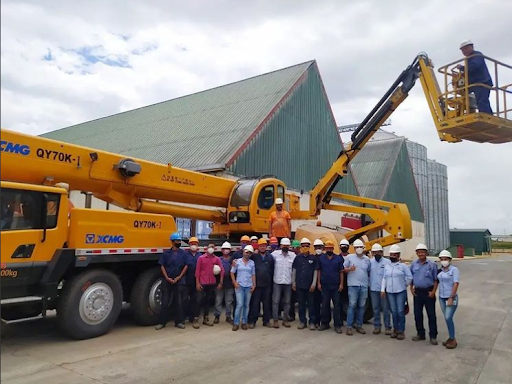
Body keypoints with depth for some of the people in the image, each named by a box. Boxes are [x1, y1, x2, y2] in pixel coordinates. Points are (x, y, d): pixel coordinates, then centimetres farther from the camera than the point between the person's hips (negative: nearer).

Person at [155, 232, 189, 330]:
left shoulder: (183, 253, 4)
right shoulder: (166, 253, 1)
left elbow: (186, 266, 2)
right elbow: (162, 266, 0)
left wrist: (179, 277, -7)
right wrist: (167, 278, -10)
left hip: (179, 281, 1)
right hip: (167, 281, -1)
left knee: (179, 302, 6)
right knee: (165, 302, 3)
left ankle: (178, 321, 15)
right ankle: (162, 322, 11)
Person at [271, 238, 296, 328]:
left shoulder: (293, 255, 2)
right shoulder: (275, 253, -3)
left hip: (288, 282, 2)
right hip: (277, 282, -2)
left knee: (287, 302, 10)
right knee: (275, 301, 2)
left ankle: (285, 319, 21)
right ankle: (275, 320, 11)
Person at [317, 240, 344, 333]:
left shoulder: (338, 258, 2)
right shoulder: (321, 258, 3)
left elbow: (341, 272, 3)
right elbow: (319, 271, 5)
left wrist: (341, 284, -3)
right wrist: (319, 283, 0)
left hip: (336, 286, -1)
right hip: (324, 285, 1)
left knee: (336, 305, 2)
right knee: (325, 305, 8)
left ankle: (337, 325, 7)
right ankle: (325, 323, 18)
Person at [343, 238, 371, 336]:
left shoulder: (367, 259, 10)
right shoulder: (349, 257, 0)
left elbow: (369, 271, 18)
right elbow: (344, 269, 2)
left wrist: (370, 282, 11)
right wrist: (350, 269, -18)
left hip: (364, 286, 4)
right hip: (353, 285, -4)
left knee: (362, 306, 8)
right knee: (352, 305, -5)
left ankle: (359, 325, 19)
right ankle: (349, 326, 0)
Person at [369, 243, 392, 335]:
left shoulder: (387, 262, -1)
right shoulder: (370, 262, 6)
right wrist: (369, 284, -5)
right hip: (373, 289, 2)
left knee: (386, 309, 2)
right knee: (375, 309, 9)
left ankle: (387, 327, 11)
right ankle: (377, 326, 18)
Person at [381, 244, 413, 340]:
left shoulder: (403, 266, -2)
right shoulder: (387, 266, 10)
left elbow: (409, 277, 0)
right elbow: (384, 278, 11)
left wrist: (404, 285, 3)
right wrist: (383, 289, 5)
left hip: (401, 292, -4)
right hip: (390, 292, 4)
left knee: (400, 311, -3)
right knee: (393, 311, 8)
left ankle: (401, 331, 6)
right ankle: (395, 329, 19)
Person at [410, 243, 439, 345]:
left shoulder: (432, 264, -4)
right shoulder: (413, 264, 5)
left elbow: (436, 279, -2)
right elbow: (411, 278, 13)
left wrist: (433, 291, -10)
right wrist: (411, 288, 3)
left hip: (429, 292, -3)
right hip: (417, 292, 3)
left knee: (431, 314, 1)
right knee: (417, 314, 10)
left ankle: (433, 336, 11)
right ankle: (420, 334, 24)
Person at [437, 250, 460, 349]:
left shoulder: (454, 269, -10)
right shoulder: (440, 271, 6)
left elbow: (456, 284, -15)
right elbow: (437, 281, 12)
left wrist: (451, 298, -19)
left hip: (451, 298, -5)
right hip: (442, 298, 5)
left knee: (448, 318, -11)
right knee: (447, 318, 10)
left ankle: (453, 339, 4)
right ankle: (451, 338, 22)